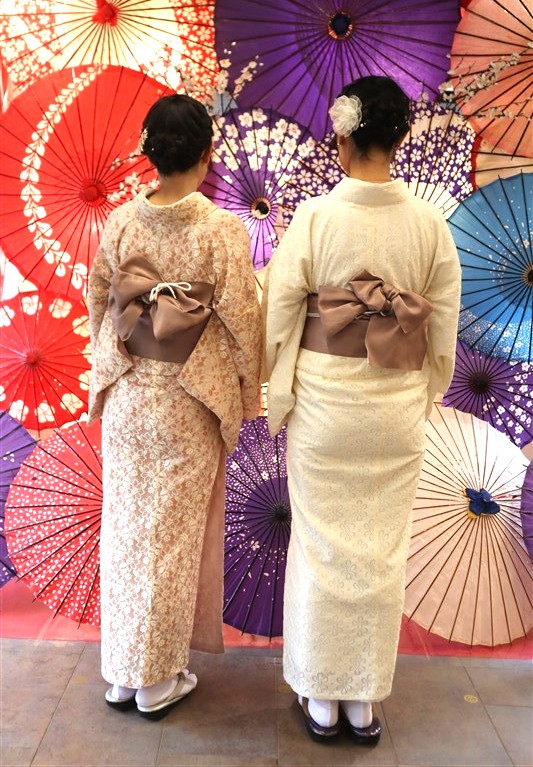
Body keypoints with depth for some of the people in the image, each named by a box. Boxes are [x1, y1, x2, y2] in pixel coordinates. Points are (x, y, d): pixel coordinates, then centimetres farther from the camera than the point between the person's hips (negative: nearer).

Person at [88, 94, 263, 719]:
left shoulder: (119, 223, -3)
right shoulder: (222, 231, -14)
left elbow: (98, 305, 6)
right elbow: (241, 321, -11)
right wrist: (246, 397, 4)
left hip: (126, 397, 4)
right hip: (187, 402, -3)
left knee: (125, 527, 15)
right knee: (172, 536, 9)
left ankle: (120, 673, 30)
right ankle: (158, 680, 26)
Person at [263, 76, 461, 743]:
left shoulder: (314, 216, -9)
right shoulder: (429, 223, -2)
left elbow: (278, 313, -7)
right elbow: (444, 328, 2)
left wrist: (279, 392, 7)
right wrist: (424, 396, 14)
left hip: (323, 400, -2)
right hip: (397, 407, 2)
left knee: (322, 545, 11)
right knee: (382, 550, 13)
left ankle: (321, 699, 26)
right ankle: (364, 700, 29)